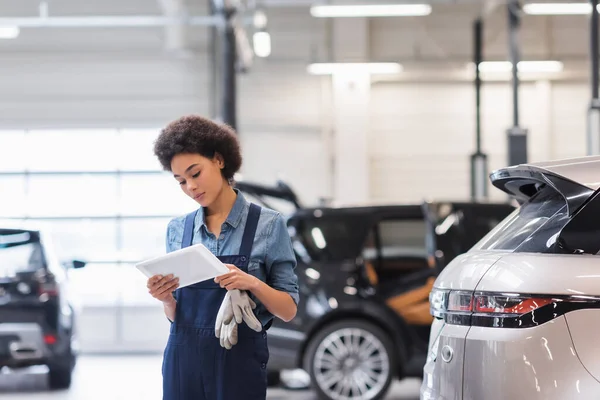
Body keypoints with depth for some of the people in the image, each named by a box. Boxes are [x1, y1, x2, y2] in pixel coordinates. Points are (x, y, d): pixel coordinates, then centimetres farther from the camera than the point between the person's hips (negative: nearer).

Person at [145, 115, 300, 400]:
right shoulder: (177, 230, 8)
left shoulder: (267, 225, -3)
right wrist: (166, 299, -9)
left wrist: (253, 283, -19)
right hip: (183, 361, 3)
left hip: (239, 363, -3)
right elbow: (176, 316, 12)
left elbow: (289, 309, -2)